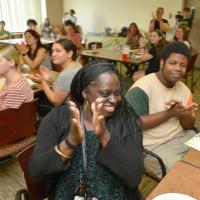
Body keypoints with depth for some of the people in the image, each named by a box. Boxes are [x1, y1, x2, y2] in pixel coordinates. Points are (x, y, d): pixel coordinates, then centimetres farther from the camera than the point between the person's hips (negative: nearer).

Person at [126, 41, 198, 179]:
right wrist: (169, 113, -25)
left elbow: (189, 126, 8)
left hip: (182, 137, 8)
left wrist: (183, 114, -17)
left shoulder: (184, 89, 4)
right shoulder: (142, 88, -19)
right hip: (153, 146, -7)